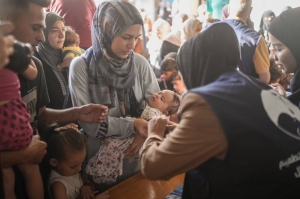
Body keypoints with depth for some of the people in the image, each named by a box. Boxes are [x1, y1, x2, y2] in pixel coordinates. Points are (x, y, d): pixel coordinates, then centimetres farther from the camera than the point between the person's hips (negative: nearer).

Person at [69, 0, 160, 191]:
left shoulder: (140, 63, -7)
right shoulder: (81, 66, -15)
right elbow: (87, 122, -18)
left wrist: (146, 132, -21)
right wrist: (132, 125, -24)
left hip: (137, 156, 3)